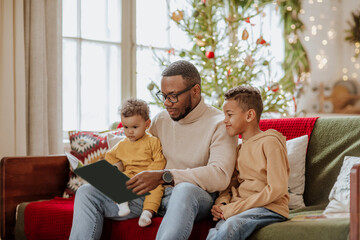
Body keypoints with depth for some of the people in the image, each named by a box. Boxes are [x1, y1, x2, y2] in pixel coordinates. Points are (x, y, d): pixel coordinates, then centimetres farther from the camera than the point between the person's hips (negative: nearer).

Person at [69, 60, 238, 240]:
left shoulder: (219, 124, -6)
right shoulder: (161, 120, 14)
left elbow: (220, 176, -21)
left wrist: (164, 177, -27)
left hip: (194, 195, -6)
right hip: (152, 193, 6)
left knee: (184, 189, -43)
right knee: (87, 192, -8)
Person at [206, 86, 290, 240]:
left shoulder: (269, 142, -4)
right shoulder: (239, 149, 22)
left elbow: (277, 189, -13)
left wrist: (233, 209, -15)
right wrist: (221, 203, -2)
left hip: (270, 208, -6)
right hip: (239, 209, 6)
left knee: (232, 225, -36)